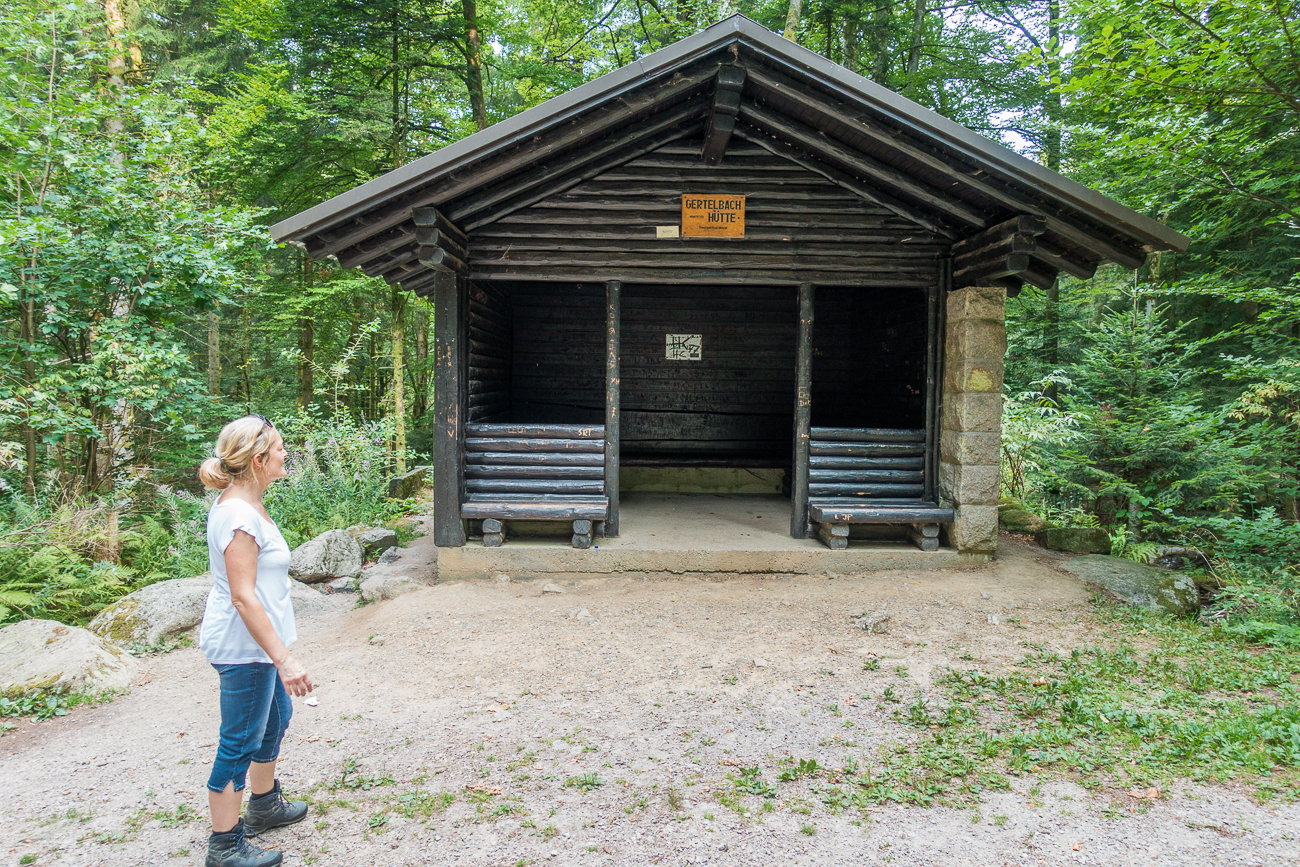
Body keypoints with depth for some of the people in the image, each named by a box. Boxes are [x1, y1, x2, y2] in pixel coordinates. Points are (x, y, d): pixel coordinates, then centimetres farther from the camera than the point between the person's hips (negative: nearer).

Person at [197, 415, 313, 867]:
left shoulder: (243, 505, 7)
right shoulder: (239, 516, -25)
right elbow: (243, 597, -27)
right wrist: (284, 658, -27)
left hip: (256, 643, 11)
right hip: (243, 647, -11)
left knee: (275, 716, 25)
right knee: (240, 742, 3)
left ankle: (265, 805, 44)